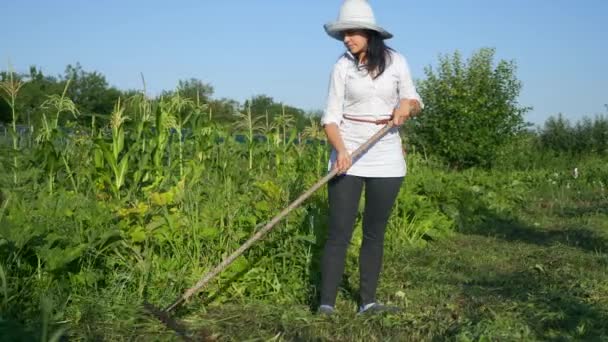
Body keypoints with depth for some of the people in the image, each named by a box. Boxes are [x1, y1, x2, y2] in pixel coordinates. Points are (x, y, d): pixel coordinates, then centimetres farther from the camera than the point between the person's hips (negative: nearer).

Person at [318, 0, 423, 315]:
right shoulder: (343, 66, -3)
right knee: (339, 232, -5)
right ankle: (326, 302, -1)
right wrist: (340, 150, -22)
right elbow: (331, 116, -5)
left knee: (374, 233, 7)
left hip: (386, 159, 2)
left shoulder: (396, 62, 1)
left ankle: (368, 301, 15)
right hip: (348, 157, -2)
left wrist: (407, 105, -14)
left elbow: (415, 104, 10)